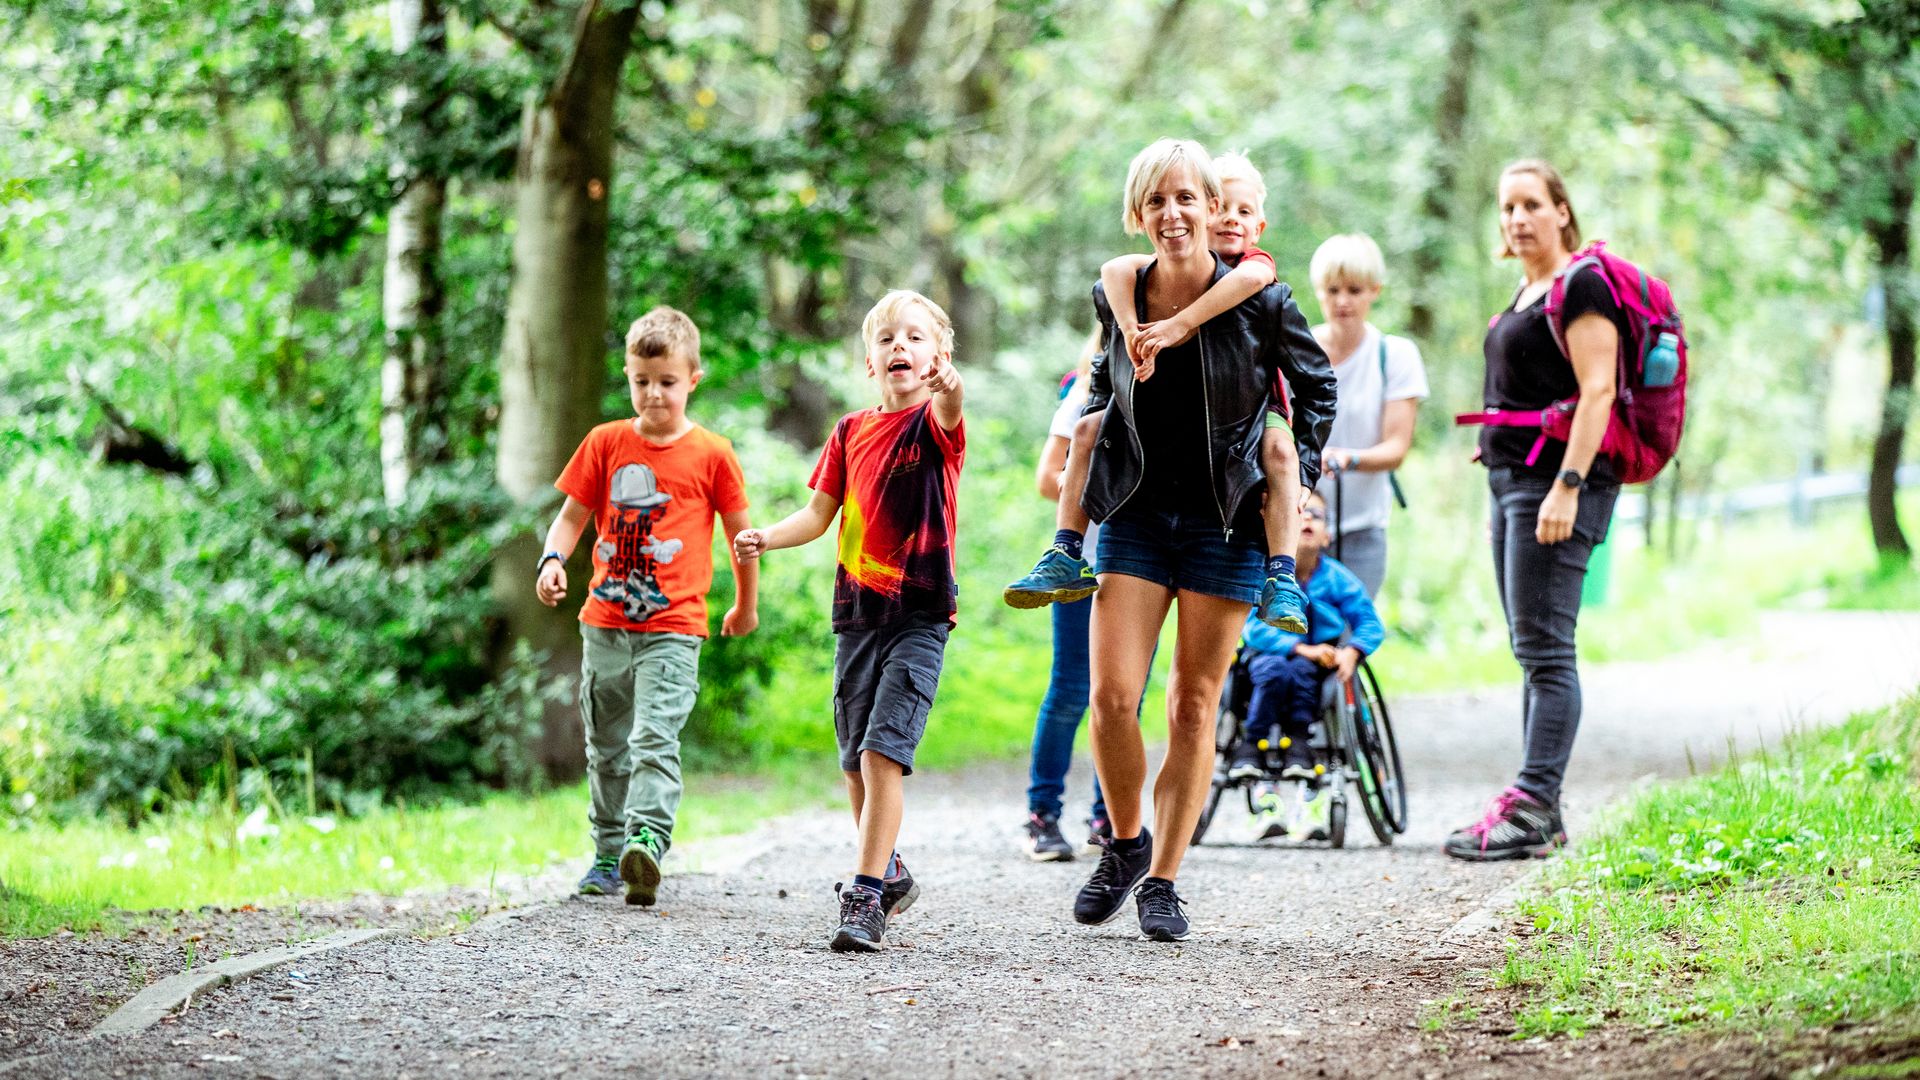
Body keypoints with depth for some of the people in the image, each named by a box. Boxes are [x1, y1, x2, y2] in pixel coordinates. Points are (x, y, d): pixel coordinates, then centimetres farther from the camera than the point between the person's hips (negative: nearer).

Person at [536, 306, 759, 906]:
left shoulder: (711, 455, -1)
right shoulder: (605, 444, 5)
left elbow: (740, 530, 9)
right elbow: (572, 515, 10)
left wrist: (746, 604, 16)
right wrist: (553, 560, -11)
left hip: (672, 627, -4)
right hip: (606, 621, 4)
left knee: (655, 737, -19)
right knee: (606, 745, 12)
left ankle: (648, 837, -30)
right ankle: (609, 853, 22)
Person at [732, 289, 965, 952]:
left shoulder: (934, 425, -5)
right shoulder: (851, 432, 9)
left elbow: (947, 413, -29)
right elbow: (820, 513, 12)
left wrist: (949, 390, -53)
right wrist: (766, 539, -6)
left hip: (920, 616, -5)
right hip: (857, 611, 5)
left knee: (883, 753, -16)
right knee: (856, 762, 12)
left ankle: (865, 897, -16)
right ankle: (889, 873, 32)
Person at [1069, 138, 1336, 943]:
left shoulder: (1258, 301, -10)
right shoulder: (1116, 298, -2)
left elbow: (1314, 384, 7)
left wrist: (1296, 477, 1)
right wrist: (1089, 463, 12)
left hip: (1225, 521, -2)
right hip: (1136, 515, 2)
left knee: (1195, 704, 3)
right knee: (1111, 695, -7)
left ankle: (1162, 879, 12)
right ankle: (1125, 845, 18)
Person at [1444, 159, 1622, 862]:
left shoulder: (1582, 284, -8)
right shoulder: (1527, 292, 20)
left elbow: (1597, 390, -17)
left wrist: (1567, 487, -24)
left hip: (1557, 482, -10)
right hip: (1513, 481, 10)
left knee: (1544, 648, -13)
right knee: (1532, 651, 9)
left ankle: (1531, 809, -16)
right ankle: (1542, 813, 11)